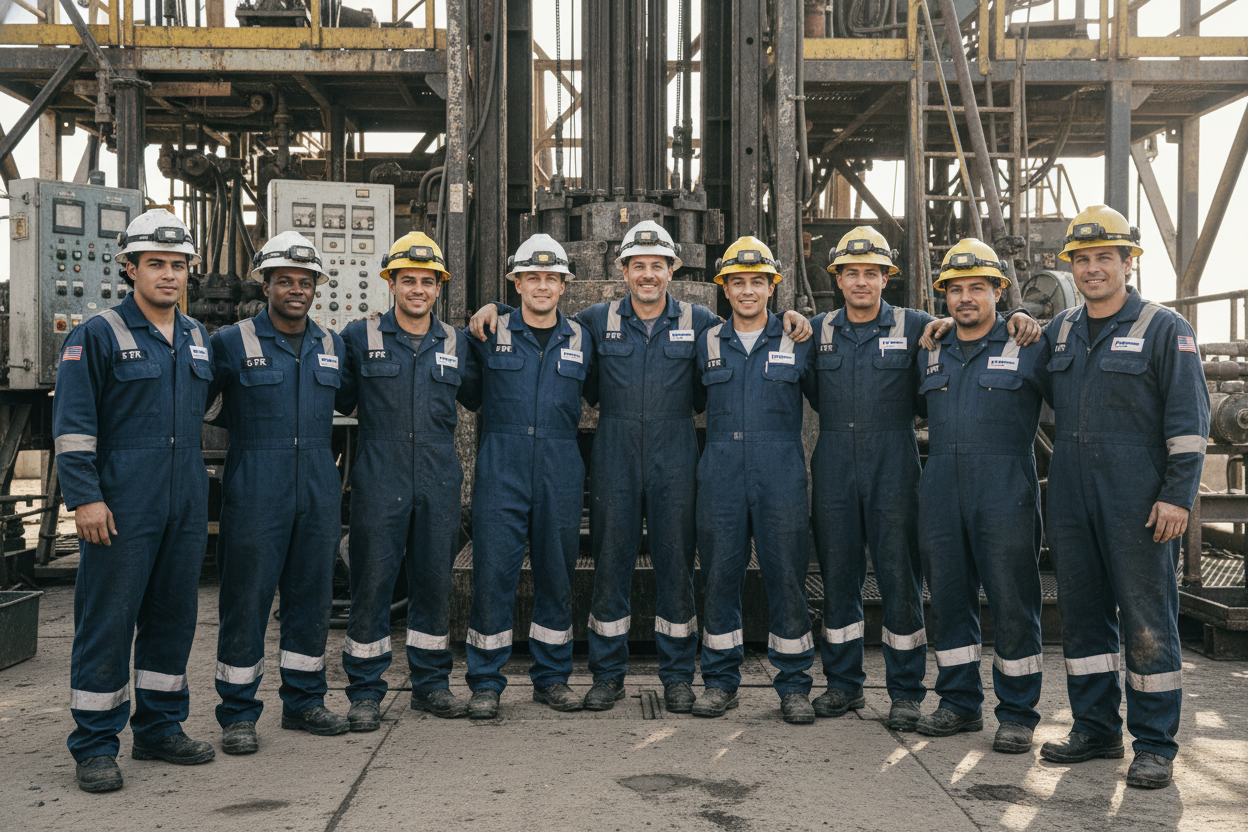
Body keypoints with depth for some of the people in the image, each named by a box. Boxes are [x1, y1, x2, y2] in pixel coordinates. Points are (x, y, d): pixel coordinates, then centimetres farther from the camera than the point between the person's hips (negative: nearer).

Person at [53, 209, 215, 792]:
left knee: (173, 614, 12)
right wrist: (84, 497, -15)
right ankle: (95, 747, 8)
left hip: (186, 505, 6)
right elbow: (73, 425, -8)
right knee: (107, 620, -2)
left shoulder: (198, 339, 14)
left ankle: (160, 728, 24)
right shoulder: (98, 335, -4)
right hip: (122, 506, -6)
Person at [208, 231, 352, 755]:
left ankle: (303, 701, 24)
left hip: (319, 495, 5)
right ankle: (238, 713, 11)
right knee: (246, 602, 0)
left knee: (311, 598, 11)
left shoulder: (333, 347, 13)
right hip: (253, 493, -4)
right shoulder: (231, 343, -1)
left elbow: (350, 400, 27)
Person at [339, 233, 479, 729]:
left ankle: (431, 684, 22)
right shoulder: (359, 338, 3)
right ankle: (365, 693, 11)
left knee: (435, 584, 9)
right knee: (371, 585, 0)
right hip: (378, 483, -2)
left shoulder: (457, 345, 10)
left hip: (439, 485, 3)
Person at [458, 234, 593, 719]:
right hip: (500, 471, -2)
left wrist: (557, 423, 11)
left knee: (557, 575, 7)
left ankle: (552, 677, 20)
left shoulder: (581, 341, 10)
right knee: (492, 573, -4)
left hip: (561, 474, 2)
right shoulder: (488, 334, 5)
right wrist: (505, 419, 5)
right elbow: (468, 393, 14)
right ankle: (486, 683, 7)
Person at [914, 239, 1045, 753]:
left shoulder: (1028, 350, 1)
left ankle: (1017, 714, 11)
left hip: (1005, 495, -4)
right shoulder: (930, 356, 14)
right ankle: (959, 703, 21)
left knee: (1012, 603, -1)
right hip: (941, 494, 5)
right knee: (949, 599, 9)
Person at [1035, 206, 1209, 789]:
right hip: (1071, 498, 6)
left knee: (1147, 619, -1)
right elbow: (1040, 396, 32)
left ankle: (1155, 745, 8)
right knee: (1082, 613, 10)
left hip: (1138, 500, -5)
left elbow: (1189, 419, -7)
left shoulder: (1164, 328, -1)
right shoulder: (1058, 332, 14)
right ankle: (1096, 729, 22)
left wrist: (1178, 495, -13)